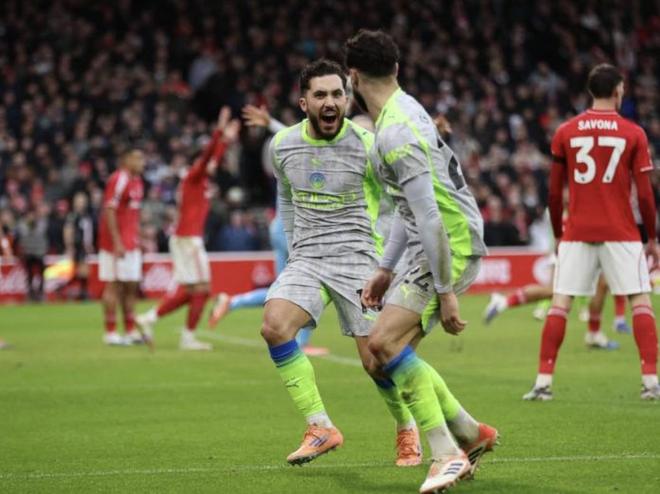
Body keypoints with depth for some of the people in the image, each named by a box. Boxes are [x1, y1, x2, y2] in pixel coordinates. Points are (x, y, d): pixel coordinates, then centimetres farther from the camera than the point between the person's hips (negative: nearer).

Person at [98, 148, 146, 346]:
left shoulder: (137, 181, 14)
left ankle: (131, 331, 14)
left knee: (131, 287, 9)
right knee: (114, 285, -4)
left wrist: (140, 239, 15)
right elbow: (109, 212, -18)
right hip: (117, 244, -9)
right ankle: (110, 333, 0)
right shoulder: (118, 180, -13)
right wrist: (117, 242, -22)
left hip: (131, 244, 9)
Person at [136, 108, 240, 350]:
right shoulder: (193, 177, -7)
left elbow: (214, 158, 32)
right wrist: (219, 132, -27)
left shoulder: (200, 179, 17)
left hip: (185, 238, 10)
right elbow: (208, 155, -22)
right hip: (189, 239, -10)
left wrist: (226, 140, 36)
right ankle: (188, 337, -2)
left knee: (187, 292, 10)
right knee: (201, 289, -5)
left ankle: (150, 318, 7)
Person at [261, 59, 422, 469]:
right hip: (306, 260, 3)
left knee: (375, 360, -6)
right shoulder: (283, 146, 3)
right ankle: (321, 428, -15)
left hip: (357, 258, -3)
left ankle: (407, 428, 25)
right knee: (274, 326, -24)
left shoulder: (366, 145, -9)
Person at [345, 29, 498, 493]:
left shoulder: (396, 133, -21)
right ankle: (472, 435, 22)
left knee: (384, 343, -19)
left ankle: (448, 454, -18)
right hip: (430, 245, 10)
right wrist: (386, 269, 22)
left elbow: (429, 218, -25)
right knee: (396, 352, 10)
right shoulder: (404, 109, 12)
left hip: (451, 245, -10)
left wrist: (445, 292, -24)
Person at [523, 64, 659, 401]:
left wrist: (558, 234, 17)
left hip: (577, 232, 2)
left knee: (560, 304, 3)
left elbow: (554, 192, 6)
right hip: (621, 233, -1)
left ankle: (543, 382, -2)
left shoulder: (565, 132, 4)